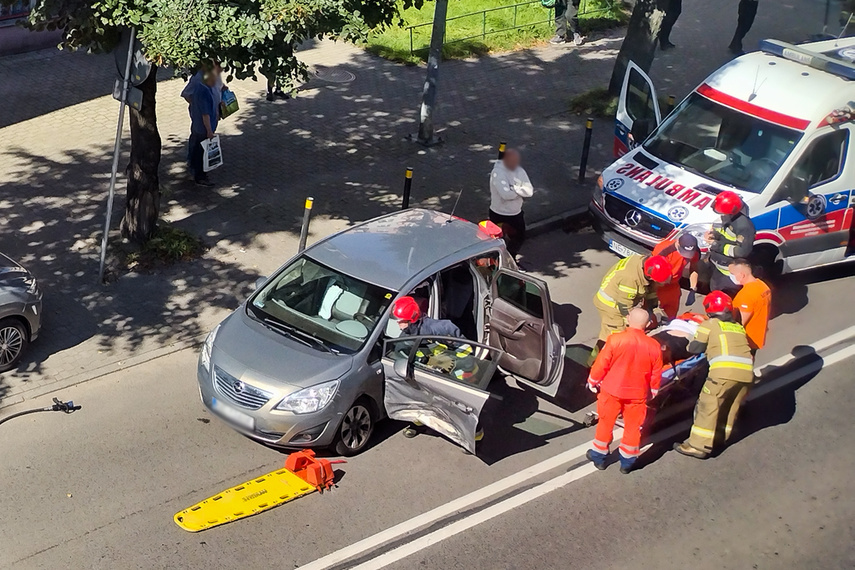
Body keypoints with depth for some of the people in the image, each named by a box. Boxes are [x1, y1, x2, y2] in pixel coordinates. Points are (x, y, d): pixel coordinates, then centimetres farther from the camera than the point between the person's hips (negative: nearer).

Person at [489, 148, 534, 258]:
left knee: (520, 237, 21)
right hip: (499, 215, -7)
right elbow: (506, 194, -34)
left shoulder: (519, 170, -2)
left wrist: (514, 189, -24)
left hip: (517, 213, 7)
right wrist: (521, 190, -17)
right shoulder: (497, 172, -23)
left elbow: (530, 191, -10)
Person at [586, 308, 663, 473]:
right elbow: (656, 375, 0)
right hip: (638, 394, 1)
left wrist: (592, 382, 5)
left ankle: (598, 456, 30)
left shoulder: (615, 340, -20)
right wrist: (652, 394, 17)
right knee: (633, 427, 16)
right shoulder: (654, 346, -11)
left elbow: (601, 365, -12)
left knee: (606, 423, 16)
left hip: (612, 391, -1)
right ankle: (627, 461, 26)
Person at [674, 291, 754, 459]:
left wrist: (690, 345, 35)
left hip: (724, 370, -5)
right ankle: (721, 435, 35)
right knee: (732, 406, 21)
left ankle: (699, 445, 1)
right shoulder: (739, 327, 26)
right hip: (746, 371, 6)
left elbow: (695, 348, 12)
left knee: (708, 406, 1)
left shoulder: (709, 324, 11)